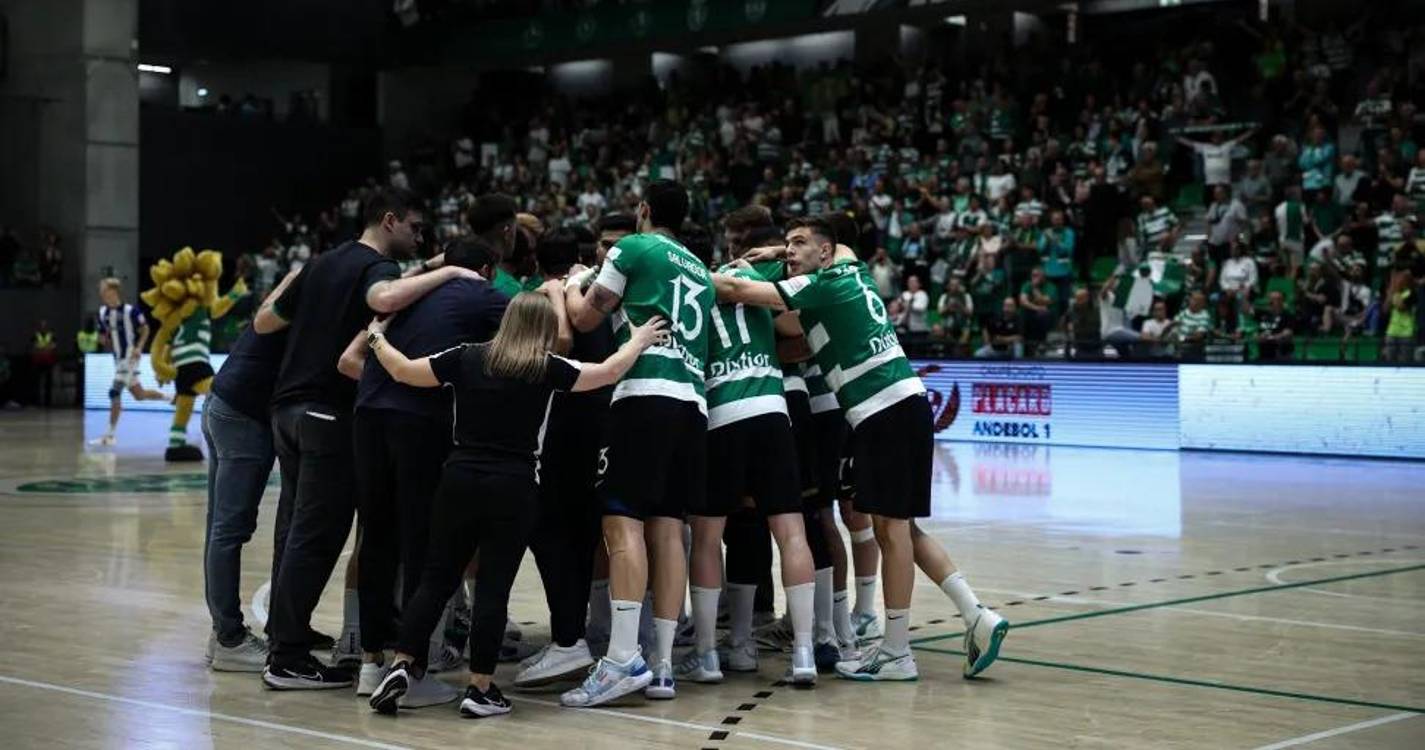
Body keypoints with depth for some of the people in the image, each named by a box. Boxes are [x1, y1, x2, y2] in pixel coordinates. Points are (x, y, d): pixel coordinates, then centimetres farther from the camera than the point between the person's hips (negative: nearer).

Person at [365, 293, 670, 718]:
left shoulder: (467, 358, 3)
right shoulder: (547, 369, -2)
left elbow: (402, 371, 11)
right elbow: (610, 372, 8)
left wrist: (376, 337, 30)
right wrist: (638, 341, 25)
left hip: (459, 481, 3)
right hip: (514, 489, -2)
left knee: (436, 579, 12)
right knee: (494, 587, 2)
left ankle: (403, 666, 3)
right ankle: (480, 688, 5)